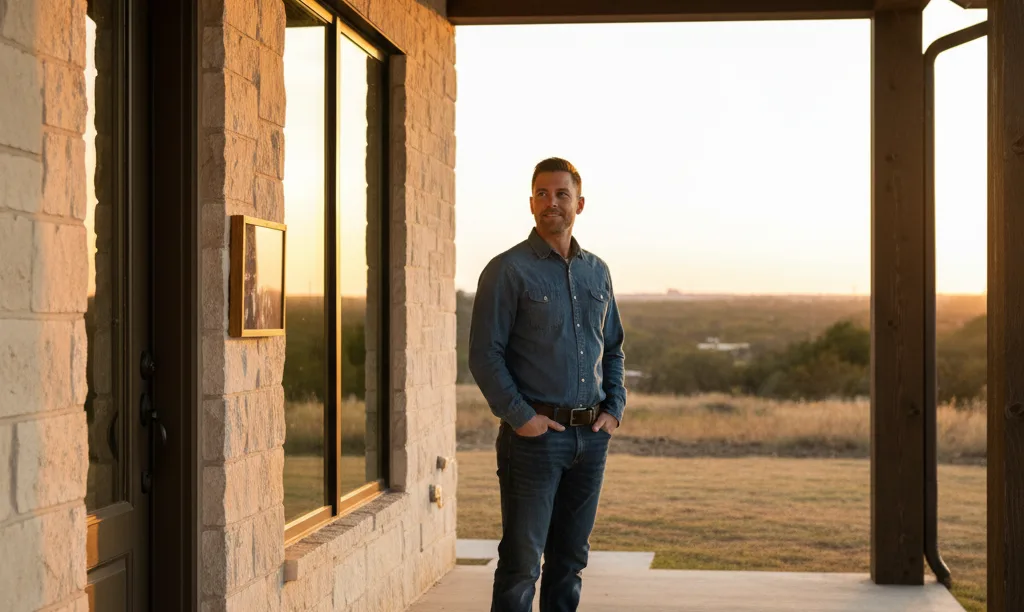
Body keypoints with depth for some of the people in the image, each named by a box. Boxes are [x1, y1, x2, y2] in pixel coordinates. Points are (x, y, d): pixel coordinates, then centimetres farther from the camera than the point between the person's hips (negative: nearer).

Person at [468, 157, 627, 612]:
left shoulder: (597, 272, 13)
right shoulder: (508, 270, -5)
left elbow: (613, 349, 20)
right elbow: (485, 355, -9)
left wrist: (614, 408, 6)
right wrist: (520, 416, -16)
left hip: (591, 436, 6)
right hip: (534, 435, -5)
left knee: (571, 558, 13)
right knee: (522, 561, -3)